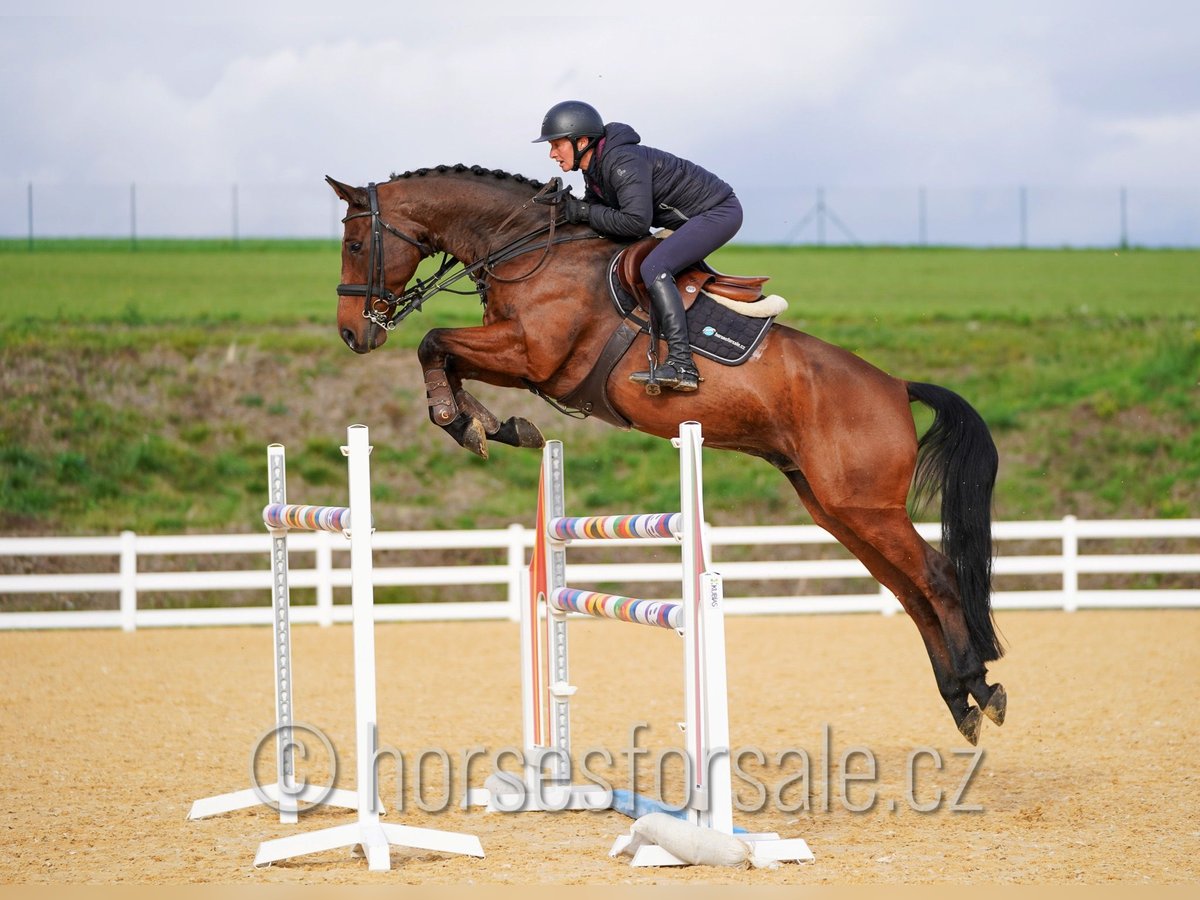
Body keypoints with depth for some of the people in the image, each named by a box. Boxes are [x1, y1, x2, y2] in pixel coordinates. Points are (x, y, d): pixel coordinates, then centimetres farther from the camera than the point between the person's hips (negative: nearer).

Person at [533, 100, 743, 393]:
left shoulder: (623, 163, -26)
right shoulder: (593, 171, 5)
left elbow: (636, 222, -34)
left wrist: (584, 212, -23)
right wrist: (566, 208, -4)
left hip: (719, 211, -11)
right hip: (694, 218, 11)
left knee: (654, 268, -25)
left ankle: (681, 365, -32)